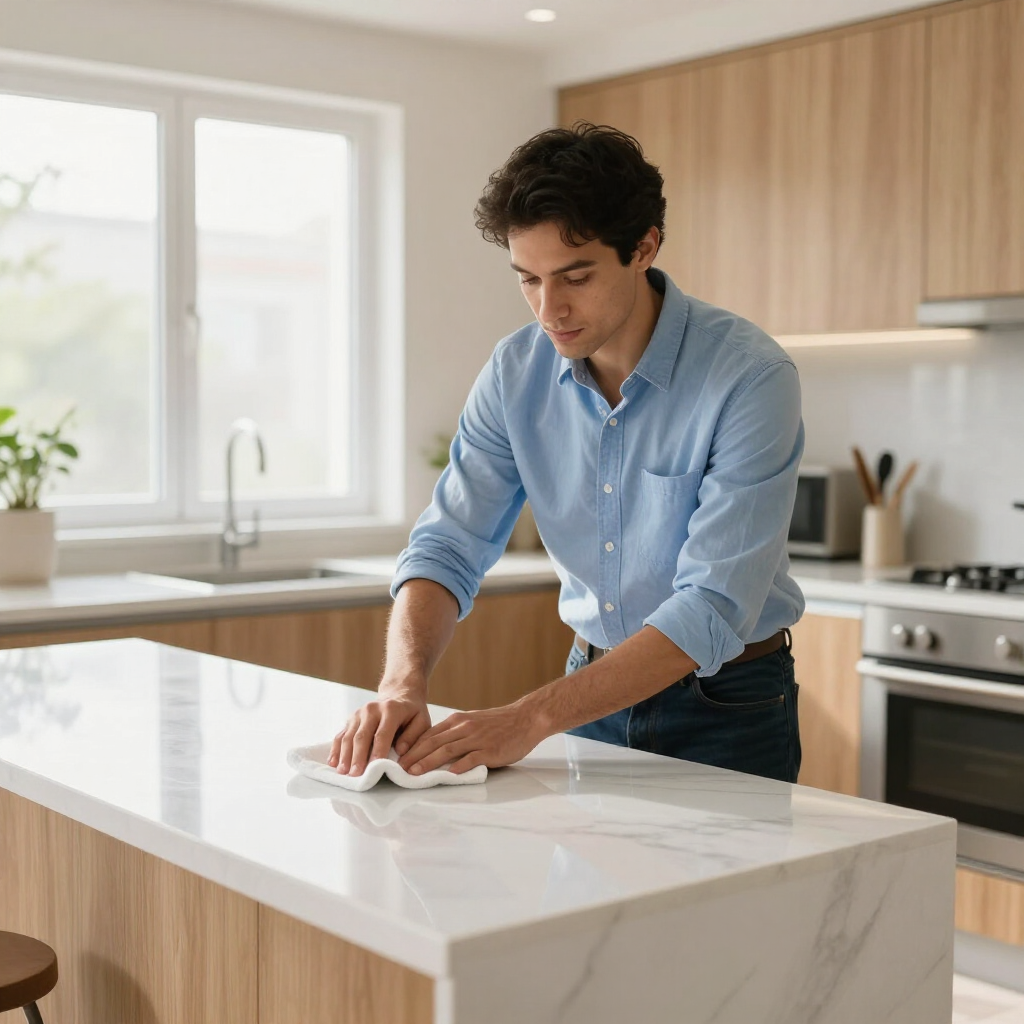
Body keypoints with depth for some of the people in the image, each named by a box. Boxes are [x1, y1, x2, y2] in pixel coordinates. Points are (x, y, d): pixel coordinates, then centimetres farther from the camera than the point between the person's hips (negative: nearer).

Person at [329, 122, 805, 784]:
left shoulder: (751, 377, -22)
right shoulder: (517, 371, -6)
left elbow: (711, 611, -26)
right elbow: (448, 545, -5)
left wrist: (532, 720, -32)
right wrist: (404, 683, -24)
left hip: (726, 708, -3)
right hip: (596, 686, 3)